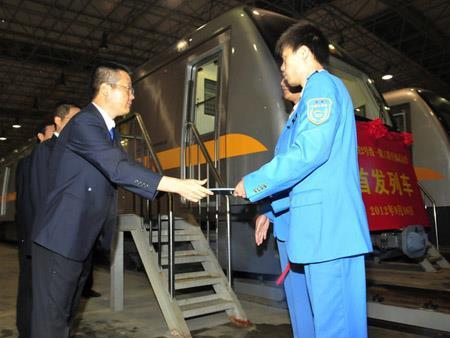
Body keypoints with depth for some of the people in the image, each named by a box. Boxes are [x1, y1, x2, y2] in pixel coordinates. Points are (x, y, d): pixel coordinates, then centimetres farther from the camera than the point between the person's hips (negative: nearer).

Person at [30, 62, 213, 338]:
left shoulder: (110, 130, 14)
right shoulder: (84, 123, -18)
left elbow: (124, 169, 9)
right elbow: (118, 169, -29)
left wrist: (178, 186, -1)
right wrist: (177, 185, -31)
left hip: (83, 237, 9)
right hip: (62, 235, -9)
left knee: (67, 312, 16)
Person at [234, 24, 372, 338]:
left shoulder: (323, 85, -6)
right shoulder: (315, 93, 25)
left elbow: (309, 151, -21)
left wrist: (253, 184, -11)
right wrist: (272, 210, 26)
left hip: (326, 223, -11)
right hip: (311, 226, 11)